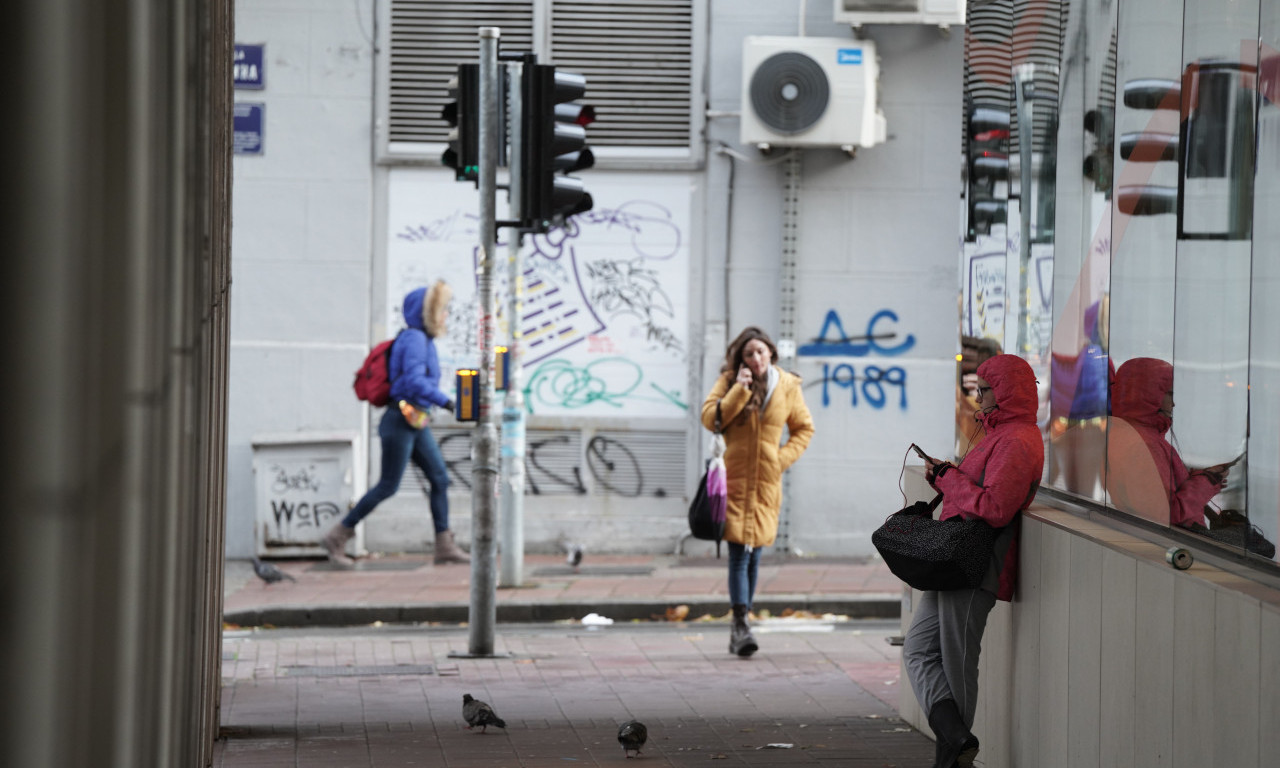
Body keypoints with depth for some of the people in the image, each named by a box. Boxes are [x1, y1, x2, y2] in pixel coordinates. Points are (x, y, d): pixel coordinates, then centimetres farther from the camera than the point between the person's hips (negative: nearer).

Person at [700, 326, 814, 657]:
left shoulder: (787, 386, 6)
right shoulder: (729, 381, 2)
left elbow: (804, 428, 15)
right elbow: (710, 418, -9)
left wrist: (784, 457, 1)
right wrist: (739, 390, -14)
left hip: (766, 480, 2)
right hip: (734, 477, -2)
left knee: (753, 553, 7)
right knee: (739, 552, -12)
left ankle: (739, 628, 16)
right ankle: (741, 626, -17)